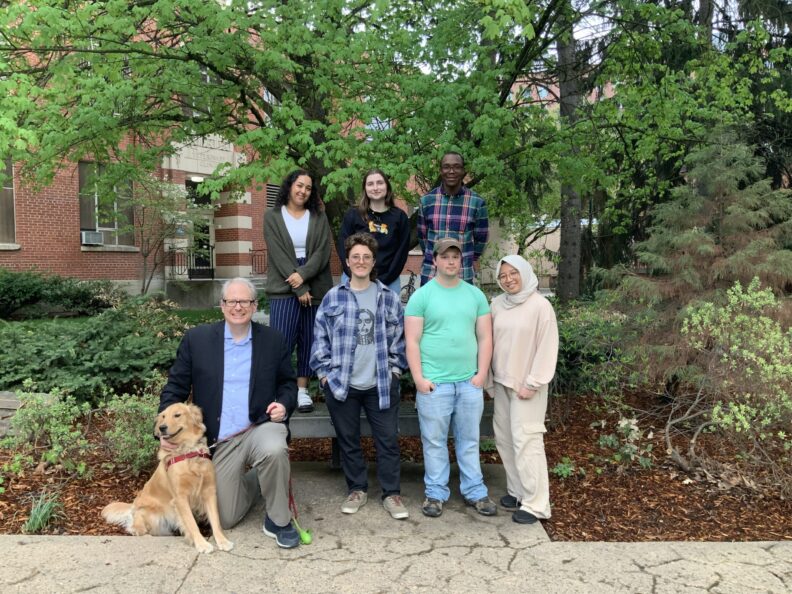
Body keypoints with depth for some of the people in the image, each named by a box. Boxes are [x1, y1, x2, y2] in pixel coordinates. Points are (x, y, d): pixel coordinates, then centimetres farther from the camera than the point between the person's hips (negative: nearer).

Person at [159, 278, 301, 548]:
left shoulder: (273, 340, 1)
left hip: (261, 427, -1)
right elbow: (176, 385, 3)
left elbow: (288, 382, 11)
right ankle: (254, 479, 35)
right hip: (221, 442, 1)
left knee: (274, 450, -37)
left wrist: (284, 405, -10)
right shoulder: (196, 339, 0)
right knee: (226, 519, 2)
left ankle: (278, 520, -10)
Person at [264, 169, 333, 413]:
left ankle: (302, 389, 14)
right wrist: (299, 288, -12)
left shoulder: (319, 217, 10)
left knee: (309, 340, 5)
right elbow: (278, 254, -5)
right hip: (284, 287, -2)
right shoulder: (272, 216, 5)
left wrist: (303, 274, -16)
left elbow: (323, 251, -1)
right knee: (281, 340, -9)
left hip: (315, 286, 2)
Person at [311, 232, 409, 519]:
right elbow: (320, 337, 2)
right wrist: (325, 372, -2)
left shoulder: (388, 297, 2)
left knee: (388, 439, 4)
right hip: (342, 383, 0)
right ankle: (356, 489, 30)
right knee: (348, 440, 12)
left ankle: (391, 493, 19)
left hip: (381, 383, 0)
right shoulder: (333, 297, -1)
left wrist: (395, 368, 2)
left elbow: (398, 335, 7)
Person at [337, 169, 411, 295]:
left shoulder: (400, 216, 4)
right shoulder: (352, 215, 4)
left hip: (389, 283, 0)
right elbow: (343, 249, 1)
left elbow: (402, 252, 2)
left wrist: (383, 280, -7)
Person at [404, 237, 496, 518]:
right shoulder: (421, 296, -3)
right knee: (434, 441, 7)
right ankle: (436, 493, 21)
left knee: (469, 440, 12)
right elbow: (412, 341, -5)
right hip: (433, 383, -2)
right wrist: (419, 378, -11)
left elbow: (485, 337, 8)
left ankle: (475, 492, 25)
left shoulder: (475, 295, 7)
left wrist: (482, 374, 0)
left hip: (470, 382, 3)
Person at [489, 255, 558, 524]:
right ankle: (517, 491, 27)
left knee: (526, 441, -6)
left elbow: (547, 348, -12)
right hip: (501, 382, 6)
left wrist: (532, 384, -13)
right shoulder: (497, 304, 5)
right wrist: (488, 376, 10)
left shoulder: (540, 305, -12)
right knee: (504, 438, 12)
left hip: (526, 385, -6)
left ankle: (535, 504, 4)